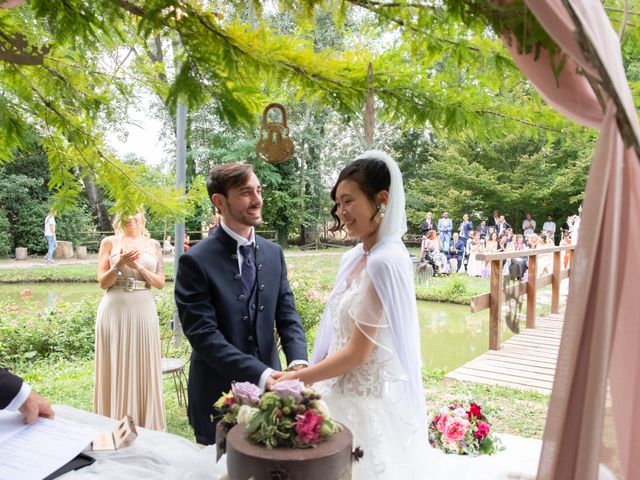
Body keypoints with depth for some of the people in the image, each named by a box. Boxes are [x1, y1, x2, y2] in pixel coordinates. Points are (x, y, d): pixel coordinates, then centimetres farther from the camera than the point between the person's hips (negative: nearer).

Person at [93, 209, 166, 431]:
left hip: (144, 312, 2)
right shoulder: (109, 242, 4)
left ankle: (146, 425, 18)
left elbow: (160, 283, 5)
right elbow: (102, 282, 0)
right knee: (116, 370, 4)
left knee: (144, 369, 6)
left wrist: (139, 267, -10)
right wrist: (119, 265, -17)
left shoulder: (153, 245, 9)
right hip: (115, 312, -2)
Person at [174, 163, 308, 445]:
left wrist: (298, 362, -16)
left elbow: (287, 314, 2)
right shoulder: (196, 261, -15)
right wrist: (260, 374, -24)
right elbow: (203, 334, -19)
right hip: (219, 394, -4)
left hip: (268, 388, 5)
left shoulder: (273, 253, 2)